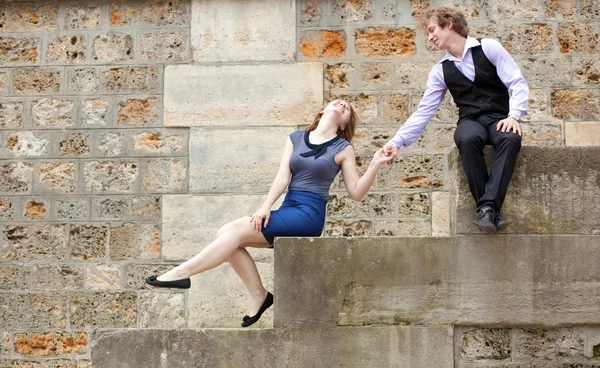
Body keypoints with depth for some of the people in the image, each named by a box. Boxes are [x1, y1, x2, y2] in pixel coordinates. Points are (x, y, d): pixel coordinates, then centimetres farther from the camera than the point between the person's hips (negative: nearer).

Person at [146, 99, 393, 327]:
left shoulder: (343, 149, 4)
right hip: (288, 209, 6)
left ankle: (182, 273, -17)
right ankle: (259, 296, -6)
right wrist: (265, 207, -8)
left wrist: (375, 164, -10)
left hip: (309, 214, -5)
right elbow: (283, 177, 7)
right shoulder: (295, 138, 16)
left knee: (237, 230, -19)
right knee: (226, 235, -14)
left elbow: (356, 193, 3)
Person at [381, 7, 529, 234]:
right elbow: (424, 111, 7)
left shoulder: (488, 47, 1)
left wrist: (514, 115, -21)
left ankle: (488, 205, -43)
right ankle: (486, 207, -33)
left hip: (499, 118, -1)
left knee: (511, 139, -38)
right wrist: (397, 141, -4)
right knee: (468, 139, -37)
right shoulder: (440, 71, 9)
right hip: (470, 121, 1)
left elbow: (517, 83, -4)